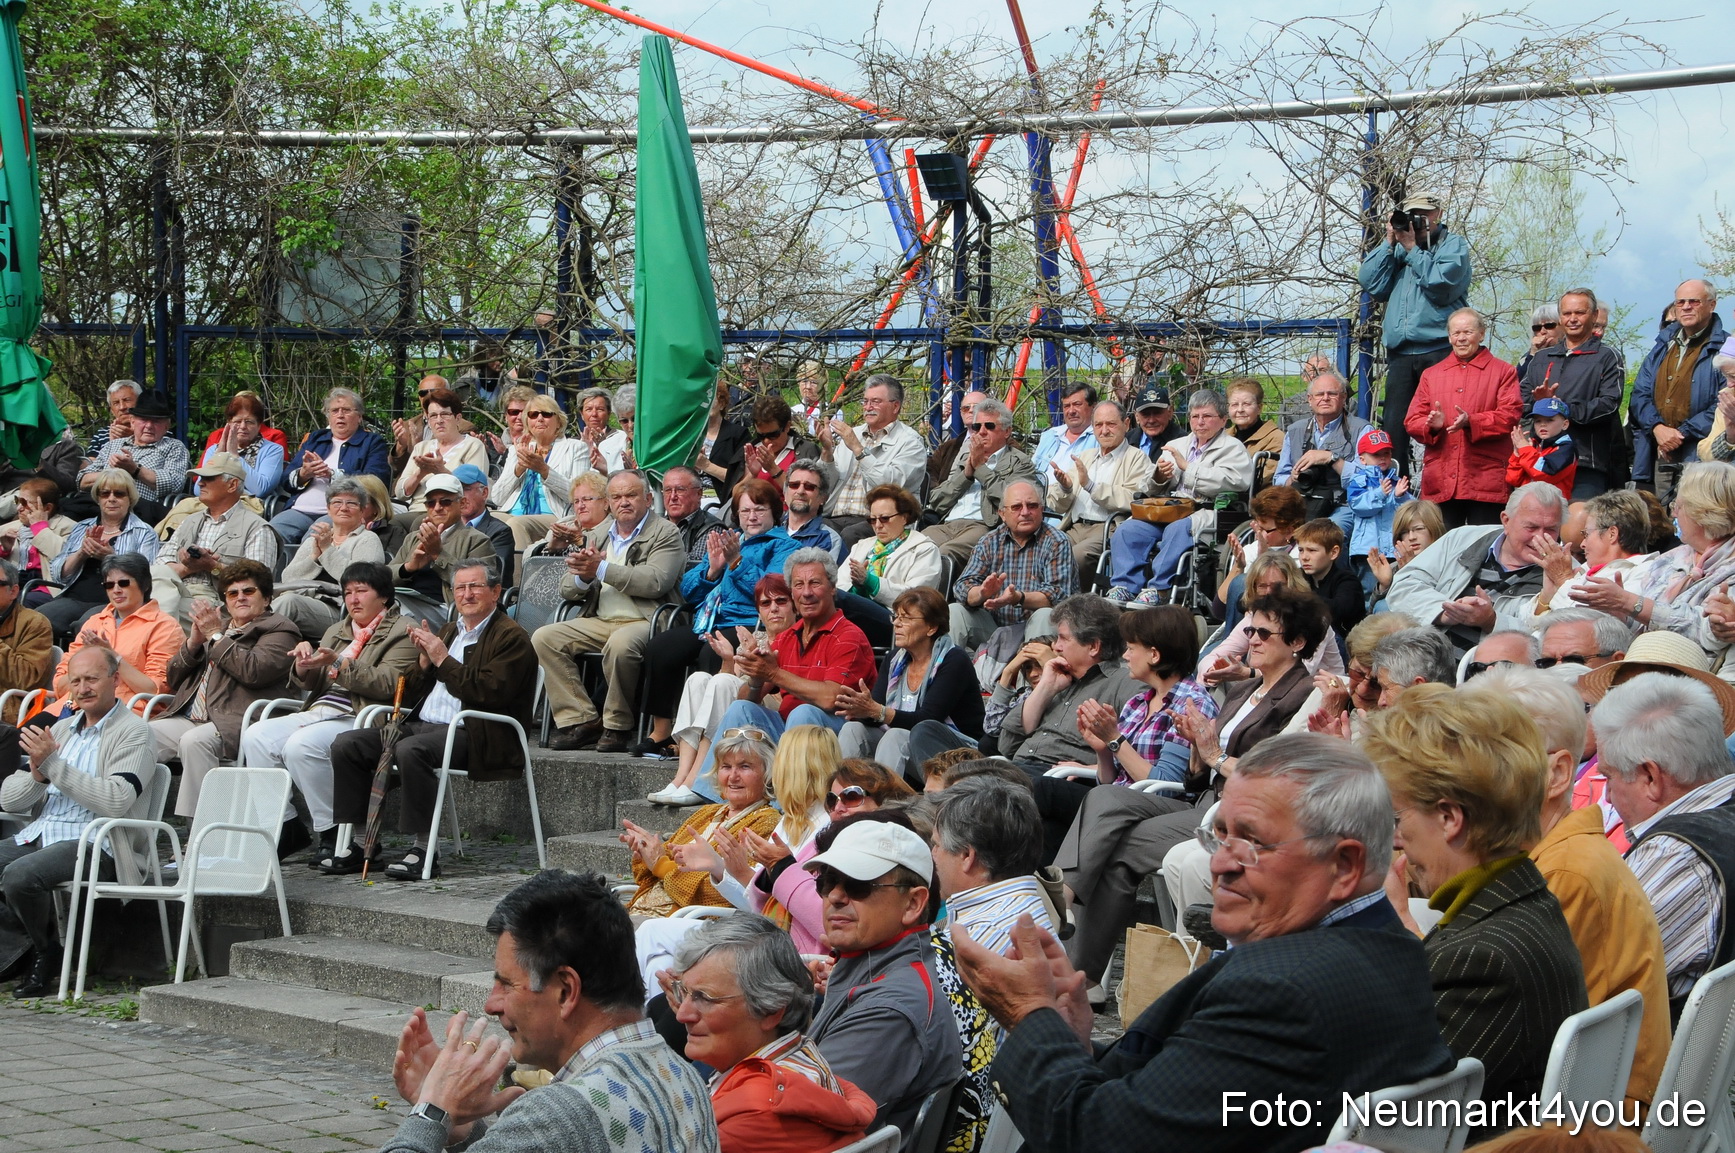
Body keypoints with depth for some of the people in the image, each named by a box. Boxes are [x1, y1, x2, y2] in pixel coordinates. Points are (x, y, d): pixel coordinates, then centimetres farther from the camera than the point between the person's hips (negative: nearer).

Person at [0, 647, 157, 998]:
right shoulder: (61, 729, 20)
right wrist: (37, 774, -8)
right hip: (38, 835, 7)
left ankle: (50, 954, -6)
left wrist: (53, 764, -18)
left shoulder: (132, 732, -1)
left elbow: (116, 801, -19)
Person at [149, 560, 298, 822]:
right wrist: (193, 643, 7)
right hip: (187, 719, 7)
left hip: (234, 723, -7)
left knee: (194, 741, -35)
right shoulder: (214, 623, 29)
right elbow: (174, 679, 25)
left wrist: (216, 636, -3)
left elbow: (254, 671, -13)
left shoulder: (279, 630, 8)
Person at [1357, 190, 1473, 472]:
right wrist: (1389, 243, 2)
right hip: (1400, 352, 5)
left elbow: (1442, 284, -13)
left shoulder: (1453, 244, 5)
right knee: (1393, 427, 2)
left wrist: (1412, 248, -8)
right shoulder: (1398, 246, 20)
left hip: (1439, 351, -5)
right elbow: (1371, 284, 8)